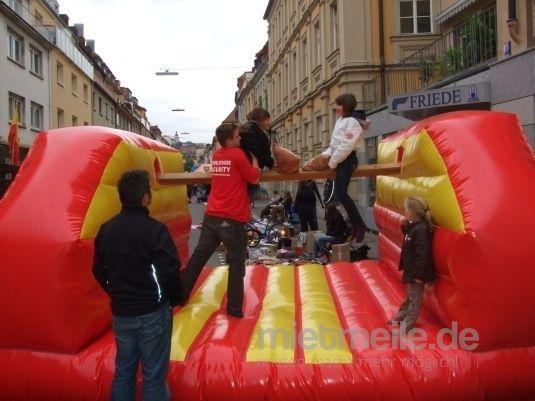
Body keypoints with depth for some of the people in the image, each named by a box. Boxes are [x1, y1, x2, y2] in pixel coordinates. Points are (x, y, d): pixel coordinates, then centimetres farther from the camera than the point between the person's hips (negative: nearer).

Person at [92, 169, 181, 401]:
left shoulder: (106, 229, 1)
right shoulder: (154, 230, -18)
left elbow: (99, 271, 9)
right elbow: (169, 272, -20)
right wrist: (175, 299, -1)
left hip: (120, 313, 6)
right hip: (152, 313, -5)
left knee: (123, 370, 18)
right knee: (153, 374, 7)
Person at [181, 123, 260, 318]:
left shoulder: (216, 156, 12)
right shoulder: (237, 154, -9)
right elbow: (254, 178, -4)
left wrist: (247, 157, 23)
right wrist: (254, 157, 9)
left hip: (211, 216, 7)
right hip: (232, 219, -7)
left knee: (198, 256, 16)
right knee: (236, 264, 3)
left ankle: (180, 294, 25)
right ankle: (234, 308, 6)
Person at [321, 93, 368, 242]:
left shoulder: (353, 122, -12)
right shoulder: (341, 120, 19)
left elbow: (346, 146, -21)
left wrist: (333, 162, -17)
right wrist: (327, 154, 5)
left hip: (347, 159, -10)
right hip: (340, 159, 10)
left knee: (340, 193, -19)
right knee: (339, 193, 8)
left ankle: (359, 224, -10)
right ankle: (355, 224, 17)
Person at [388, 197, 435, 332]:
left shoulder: (421, 229, -27)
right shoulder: (413, 226, 3)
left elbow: (422, 254, -27)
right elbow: (409, 238, 21)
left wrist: (419, 275, -24)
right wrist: (404, 226, 3)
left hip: (417, 272, -10)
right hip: (410, 269, 10)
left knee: (414, 299, 5)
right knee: (409, 296, 24)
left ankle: (406, 326, 14)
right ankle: (400, 317, 39)